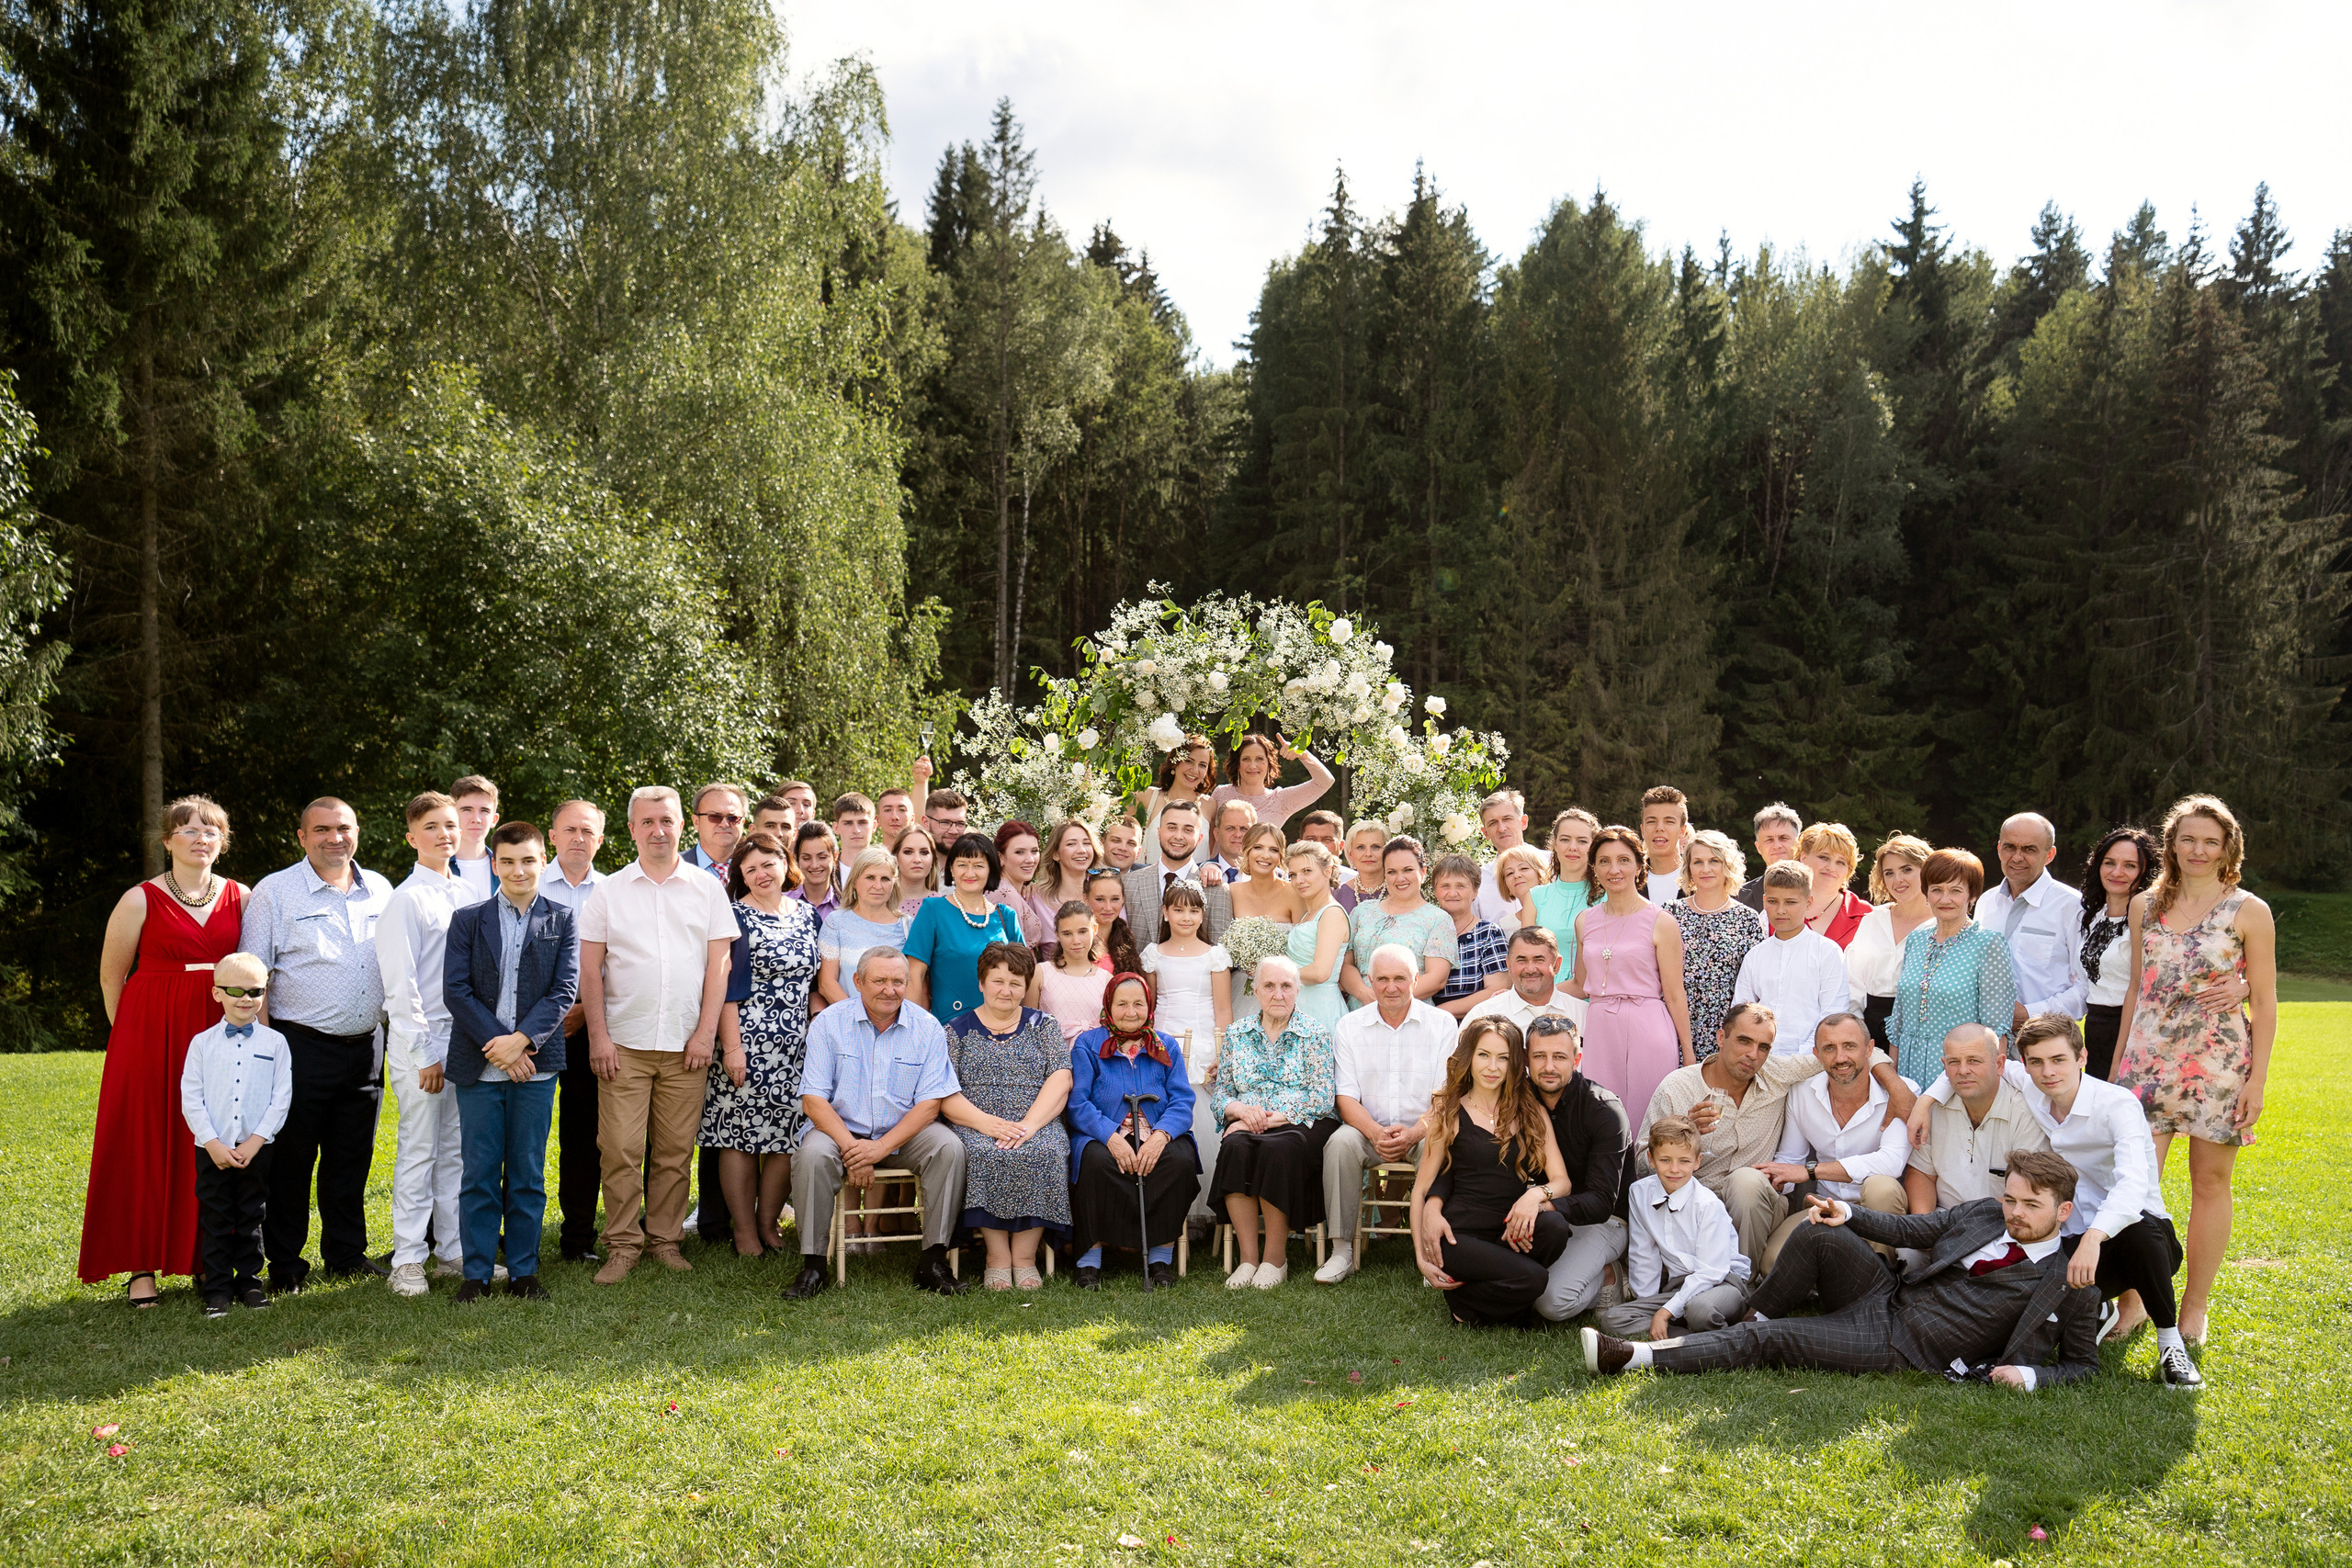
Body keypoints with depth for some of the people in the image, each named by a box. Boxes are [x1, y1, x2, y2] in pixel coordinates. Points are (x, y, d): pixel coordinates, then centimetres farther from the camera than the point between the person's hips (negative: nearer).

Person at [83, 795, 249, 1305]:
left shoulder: (240, 897, 7)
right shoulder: (140, 900, -1)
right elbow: (111, 977, 5)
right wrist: (132, 1036, 6)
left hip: (221, 1034, 3)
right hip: (152, 1036, -2)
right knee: (147, 1147, 1)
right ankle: (142, 1267, 7)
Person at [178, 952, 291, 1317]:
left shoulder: (275, 1043, 1)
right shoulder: (202, 1042, 1)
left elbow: (281, 1098, -2)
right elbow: (190, 1098, -2)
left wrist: (254, 1142, -10)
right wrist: (213, 1144, -11)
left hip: (256, 1148, 0)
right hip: (212, 1149, 0)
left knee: (251, 1219, 9)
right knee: (215, 1221, 5)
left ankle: (249, 1281, 19)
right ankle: (217, 1287, 13)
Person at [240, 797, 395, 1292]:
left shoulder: (380, 890, 11)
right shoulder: (274, 891, -2)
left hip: (364, 1047, 4)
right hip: (301, 1047, -4)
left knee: (352, 1157, 12)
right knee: (291, 1157, 1)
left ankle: (347, 1255, 24)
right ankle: (284, 1264, 12)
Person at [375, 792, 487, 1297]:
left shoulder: (469, 895, 10)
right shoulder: (406, 899, -8)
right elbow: (400, 985, -10)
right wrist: (424, 1054, -13)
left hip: (465, 1037, 6)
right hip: (419, 1038, -6)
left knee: (457, 1150, 10)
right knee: (419, 1151, -1)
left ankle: (453, 1252, 18)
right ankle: (408, 1261, 7)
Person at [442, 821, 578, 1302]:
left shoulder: (562, 920, 5)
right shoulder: (468, 919, 6)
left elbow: (565, 989, -2)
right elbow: (456, 989, -1)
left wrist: (521, 1039, -14)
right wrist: (497, 1043, -11)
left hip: (535, 1064, 0)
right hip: (478, 1065, 0)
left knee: (528, 1173, 6)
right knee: (480, 1172, 4)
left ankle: (523, 1271, 15)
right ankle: (477, 1272, 13)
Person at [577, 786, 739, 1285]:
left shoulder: (707, 889, 7)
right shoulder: (609, 891, 7)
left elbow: (718, 965, 4)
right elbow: (590, 968, 5)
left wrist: (705, 1033, -3)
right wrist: (598, 1035, -3)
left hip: (685, 1045, 1)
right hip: (623, 1043, 0)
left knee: (675, 1149, 4)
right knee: (620, 1149, -4)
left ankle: (665, 1239, 16)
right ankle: (623, 1244, 7)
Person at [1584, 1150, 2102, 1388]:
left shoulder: (2070, 1289, -5)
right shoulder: (1983, 1215, 7)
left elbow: (2083, 1364, 1)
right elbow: (1908, 1228, 13)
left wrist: (2030, 1374, -17)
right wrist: (1848, 1214, -1)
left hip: (1900, 1351, -5)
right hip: (1886, 1298, 5)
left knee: (1772, 1340, -18)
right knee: (1820, 1236, -22)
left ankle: (1639, 1357, -18)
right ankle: (1751, 1321, 1)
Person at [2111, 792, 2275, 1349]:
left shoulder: (2249, 911, 0)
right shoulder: (2145, 905, 9)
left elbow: (2265, 1003, 0)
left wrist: (2257, 1079, -5)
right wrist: (2118, 1060, 13)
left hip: (2219, 1061, -2)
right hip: (2149, 1056, 2)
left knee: (2210, 1182, 5)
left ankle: (2195, 1306, 17)